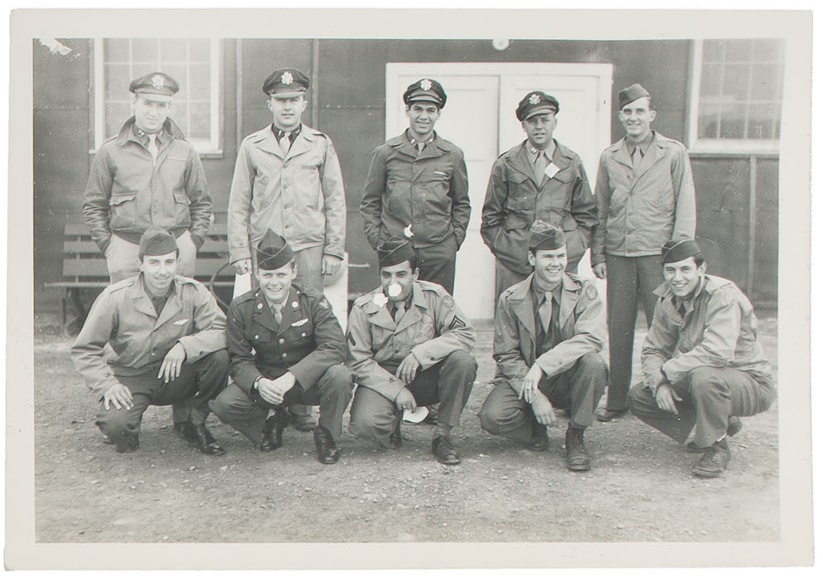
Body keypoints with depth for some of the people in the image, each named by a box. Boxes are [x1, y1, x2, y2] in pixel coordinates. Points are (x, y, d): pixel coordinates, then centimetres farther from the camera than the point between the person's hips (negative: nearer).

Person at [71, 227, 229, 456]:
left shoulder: (193, 292, -10)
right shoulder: (115, 297, -14)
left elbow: (222, 331, -17)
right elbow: (83, 350, -7)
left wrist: (185, 346, -33)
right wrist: (107, 384, -21)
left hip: (175, 376, 2)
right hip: (130, 378, -2)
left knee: (219, 357, -25)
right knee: (116, 424, -32)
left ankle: (196, 425, 0)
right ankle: (127, 437, 10)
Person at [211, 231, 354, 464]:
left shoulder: (314, 303, -12)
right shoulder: (241, 308, -6)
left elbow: (334, 347, -23)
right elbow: (239, 360, -6)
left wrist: (292, 376, -36)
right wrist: (258, 382, -31)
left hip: (308, 382, -1)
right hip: (264, 385, 2)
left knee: (339, 376, -33)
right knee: (224, 404, -24)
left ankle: (326, 435, -3)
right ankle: (271, 420, 9)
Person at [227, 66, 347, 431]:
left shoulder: (320, 145, 11)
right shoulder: (251, 146, 11)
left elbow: (335, 202, 10)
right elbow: (238, 204, 10)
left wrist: (334, 250, 4)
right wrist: (240, 251, 3)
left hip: (308, 245, 0)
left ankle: (301, 404, 5)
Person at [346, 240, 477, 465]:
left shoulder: (433, 296, -9)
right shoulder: (363, 309, -10)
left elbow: (466, 333, -14)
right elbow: (359, 362, -9)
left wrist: (421, 353, -26)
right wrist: (396, 389, -20)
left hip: (426, 377, 1)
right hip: (383, 379, -1)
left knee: (463, 361, -28)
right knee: (364, 423, -30)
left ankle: (443, 434, -10)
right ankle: (395, 418, 9)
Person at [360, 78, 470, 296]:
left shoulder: (452, 155, 7)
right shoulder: (385, 152, 5)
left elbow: (462, 203, 15)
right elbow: (369, 201, 11)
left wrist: (455, 238, 5)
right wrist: (376, 238, 3)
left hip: (439, 252, 1)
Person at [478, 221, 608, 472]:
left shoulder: (584, 293, -6)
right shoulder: (511, 299, -5)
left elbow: (591, 338, -23)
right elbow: (507, 355, -4)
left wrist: (542, 365, -33)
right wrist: (535, 396, -18)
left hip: (567, 380, 0)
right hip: (523, 378, 0)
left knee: (593, 362, -32)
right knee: (493, 417, -27)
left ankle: (575, 436, -8)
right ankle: (534, 429, 9)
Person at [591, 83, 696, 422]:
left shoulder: (674, 153, 4)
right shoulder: (609, 158, 12)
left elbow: (685, 208, 2)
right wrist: (597, 255, 8)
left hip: (657, 253, -3)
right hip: (618, 254, 3)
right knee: (618, 329, 6)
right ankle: (616, 400, 16)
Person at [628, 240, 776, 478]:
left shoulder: (723, 295, -24)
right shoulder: (667, 300, -1)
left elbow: (718, 353, -37)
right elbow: (652, 350, 3)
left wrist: (667, 371, -27)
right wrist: (659, 383, -18)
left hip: (751, 383, -8)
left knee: (704, 376, -39)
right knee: (639, 398, -4)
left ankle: (717, 446, -11)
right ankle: (719, 424, 9)